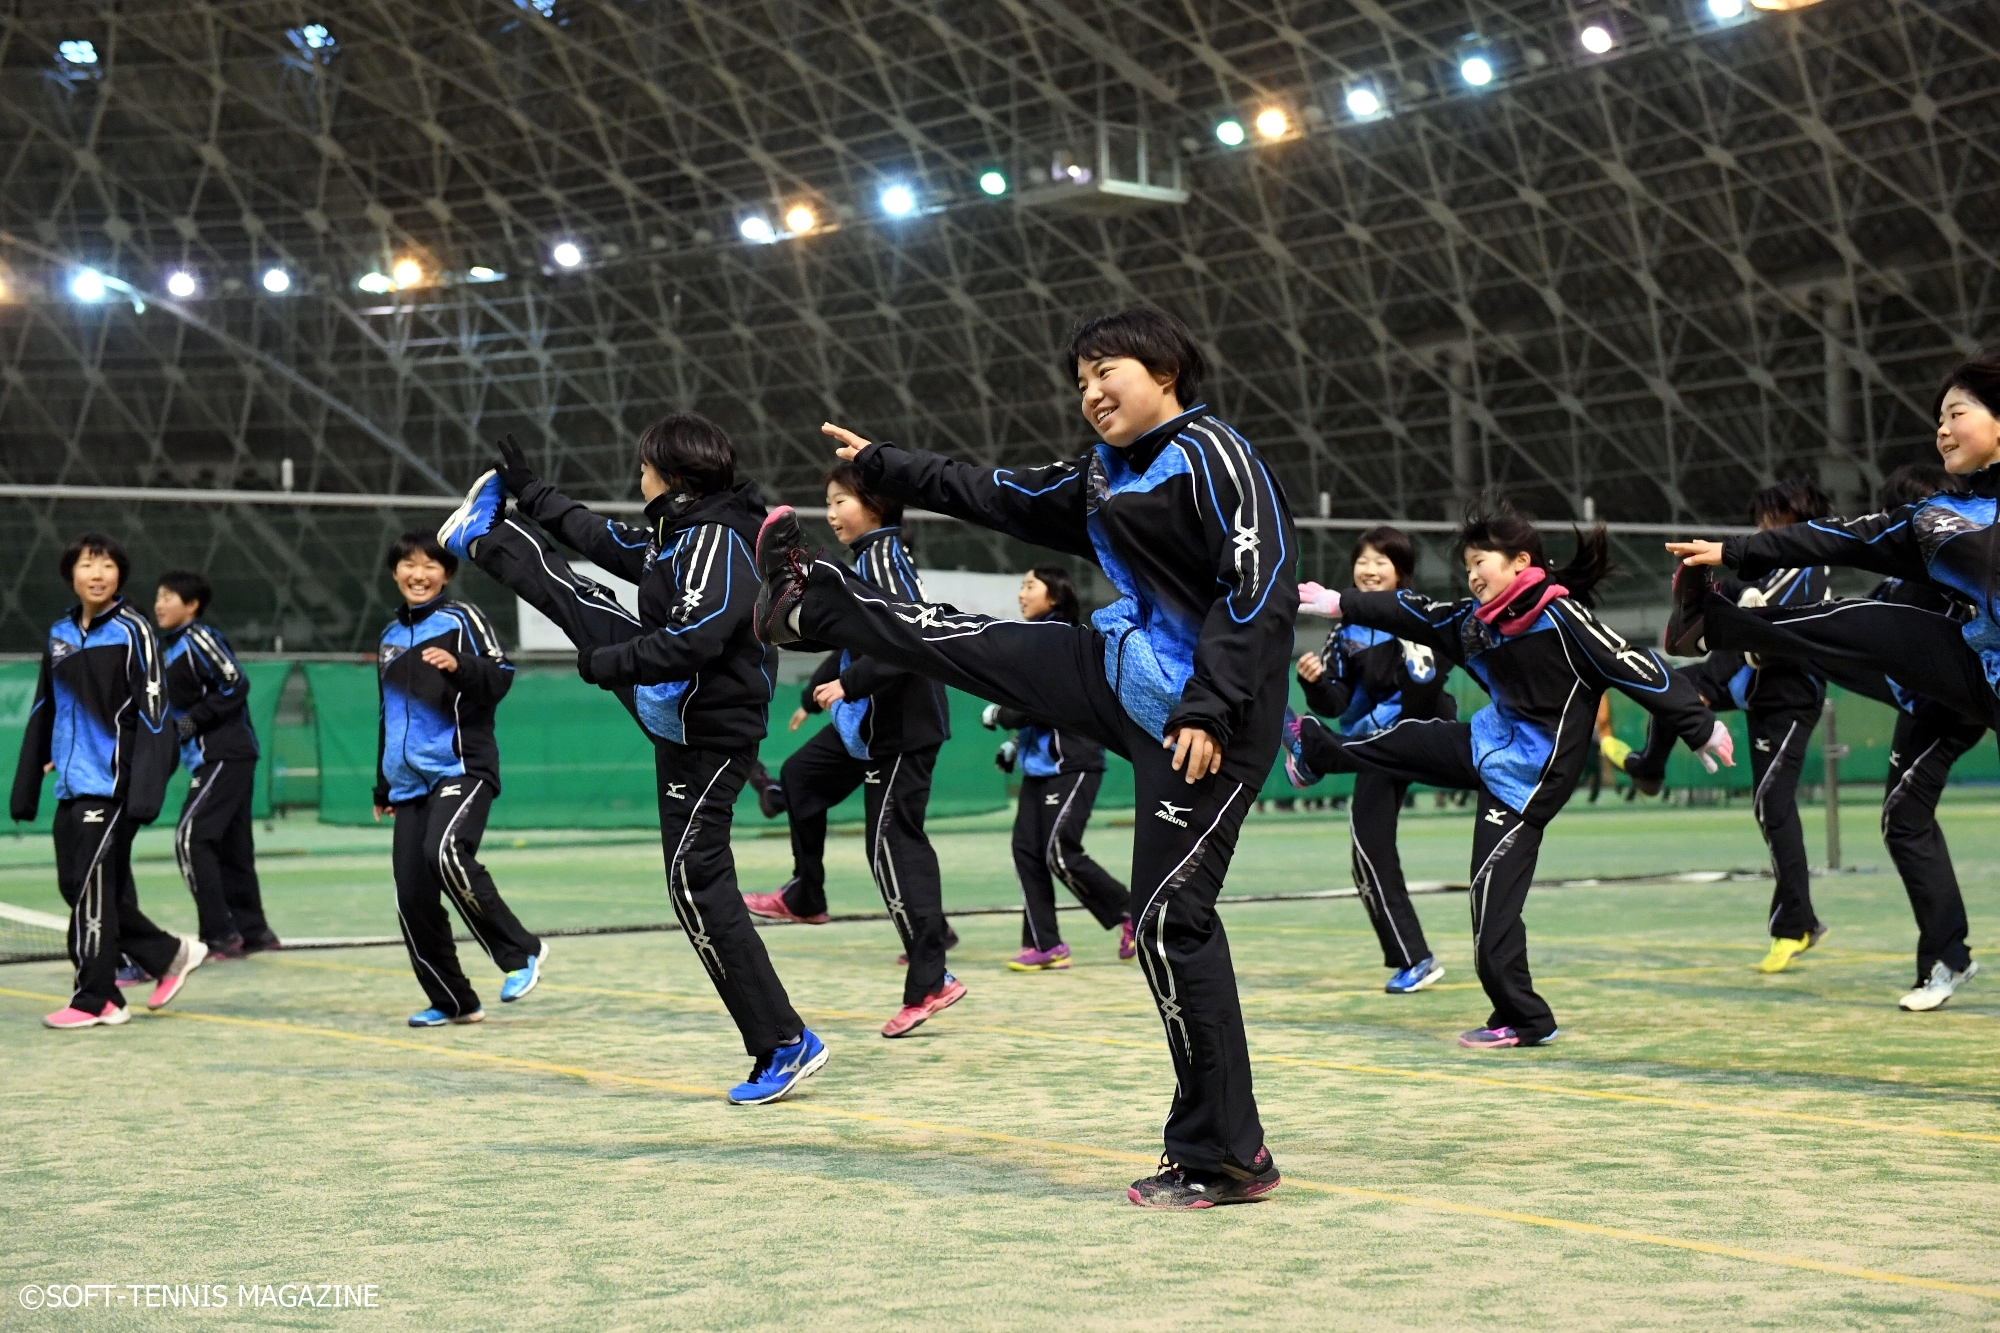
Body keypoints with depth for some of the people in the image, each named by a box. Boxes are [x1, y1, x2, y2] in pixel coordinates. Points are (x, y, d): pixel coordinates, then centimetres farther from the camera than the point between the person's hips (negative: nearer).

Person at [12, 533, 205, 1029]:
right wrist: (26, 787, 15)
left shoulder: (132, 630, -7)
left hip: (112, 783, -7)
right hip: (72, 784, 7)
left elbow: (153, 711, -12)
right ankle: (169, 954, 23)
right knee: (77, 886, 8)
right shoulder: (59, 634, 13)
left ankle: (94, 1000, 6)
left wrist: (145, 791, -19)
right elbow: (43, 713, 17)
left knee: (92, 888, -5)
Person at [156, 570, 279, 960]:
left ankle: (220, 935, -12)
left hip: (225, 757, -10)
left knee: (190, 840, -13)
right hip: (211, 759, 10)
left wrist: (196, 719, -18)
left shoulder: (199, 638, -11)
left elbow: (236, 684, -18)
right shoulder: (169, 646, 17)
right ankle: (252, 931, 19)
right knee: (229, 846, 12)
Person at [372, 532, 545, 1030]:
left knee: (445, 854, -30)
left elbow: (501, 676, -8)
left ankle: (522, 952, -18)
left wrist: (459, 666, -26)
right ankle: (452, 1001, 10)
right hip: (411, 782, 7)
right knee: (411, 897, -1)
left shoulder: (461, 618, 2)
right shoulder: (390, 636, 20)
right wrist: (383, 787, 28)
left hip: (462, 769, -6)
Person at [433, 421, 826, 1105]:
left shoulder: (719, 542, -24)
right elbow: (609, 541, 23)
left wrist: (610, 662, -23)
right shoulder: (676, 531, 5)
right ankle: (482, 536, 51)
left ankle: (785, 1044, -7)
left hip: (706, 734, -9)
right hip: (668, 702, 9)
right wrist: (532, 494, 32)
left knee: (697, 883, -10)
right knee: (577, 597, 21)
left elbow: (692, 638, -36)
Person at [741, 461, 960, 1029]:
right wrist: (814, 694, 34)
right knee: (800, 777, 25)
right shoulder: (864, 559, 12)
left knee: (893, 843, -10)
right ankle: (805, 895, 40)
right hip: (867, 721, 10)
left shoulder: (886, 556, -16)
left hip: (902, 726, -10)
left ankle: (930, 981, -9)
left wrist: (848, 684, -30)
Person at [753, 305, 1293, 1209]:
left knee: (1170, 920, -8)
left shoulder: (1211, 456, -13)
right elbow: (1001, 496, 26)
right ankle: (812, 601, 44)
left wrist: (1211, 709, -25)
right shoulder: (1104, 478, 14)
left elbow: (1262, 586, -20)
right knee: (969, 644, 17)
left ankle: (1223, 1159, 0)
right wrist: (884, 467, 33)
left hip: (1204, 719, -8)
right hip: (1123, 675, 8)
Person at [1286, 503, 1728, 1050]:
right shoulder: (1476, 620, 3)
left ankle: (1525, 1020, 7)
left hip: (1529, 775, -7)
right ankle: (1313, 749, 43)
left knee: (1492, 898, -4)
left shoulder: (1562, 617, -21)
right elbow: (1411, 613, 15)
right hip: (1492, 740, 7)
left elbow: (1638, 670, -21)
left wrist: (1702, 729, -20)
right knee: (1405, 739, 16)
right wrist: (1339, 604, 20)